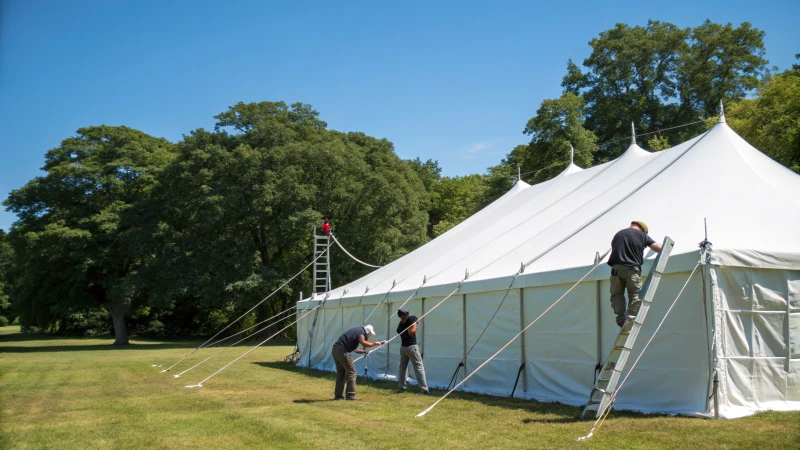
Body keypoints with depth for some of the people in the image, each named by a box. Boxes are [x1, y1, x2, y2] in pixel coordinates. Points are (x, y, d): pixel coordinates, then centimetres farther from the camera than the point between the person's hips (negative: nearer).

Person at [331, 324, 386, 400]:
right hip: (342, 351, -10)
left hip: (335, 350, 10)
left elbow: (354, 348, 27)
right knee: (351, 372, -2)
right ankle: (351, 395, -3)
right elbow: (363, 343, -24)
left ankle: (338, 395, 19)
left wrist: (364, 351, 24)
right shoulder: (361, 332, -4)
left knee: (341, 373, 17)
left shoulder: (356, 331, 25)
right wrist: (374, 343, -13)